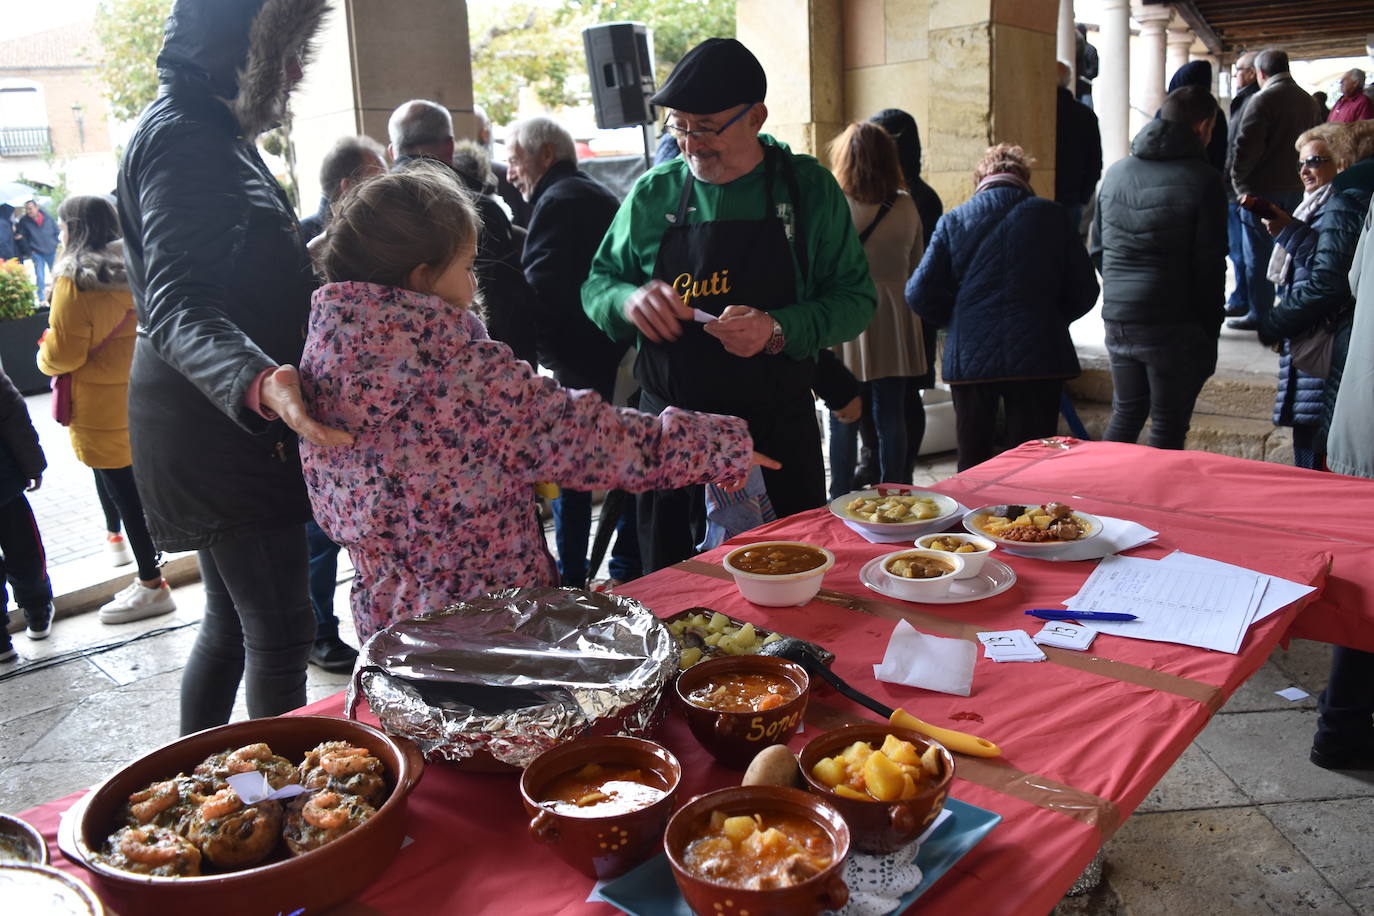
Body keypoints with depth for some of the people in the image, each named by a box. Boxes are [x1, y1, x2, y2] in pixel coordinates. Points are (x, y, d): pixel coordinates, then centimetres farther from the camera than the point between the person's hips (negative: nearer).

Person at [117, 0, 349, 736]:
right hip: (218, 425, -11)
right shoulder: (180, 137, -16)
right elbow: (177, 305, -28)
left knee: (232, 621, 18)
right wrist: (258, 383, -46)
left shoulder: (213, 135, 16)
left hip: (225, 422, 11)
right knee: (281, 632, -6)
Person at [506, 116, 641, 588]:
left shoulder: (557, 201, -12)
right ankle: (628, 570, 23)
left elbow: (540, 292, -21)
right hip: (620, 355, 9)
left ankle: (570, 578, 7)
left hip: (580, 364, -9)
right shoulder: (601, 195, 19)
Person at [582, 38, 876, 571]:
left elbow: (856, 298, -2)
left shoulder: (808, 188, -1)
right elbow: (596, 285, 11)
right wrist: (629, 301, -13)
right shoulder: (652, 194, 3)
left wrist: (779, 329, -21)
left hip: (779, 433, -1)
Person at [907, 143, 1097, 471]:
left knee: (973, 462, 14)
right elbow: (1084, 292, 2)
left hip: (969, 358, 1)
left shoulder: (953, 220, 2)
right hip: (1038, 356, -1)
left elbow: (920, 293, -2)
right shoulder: (1050, 215, 0)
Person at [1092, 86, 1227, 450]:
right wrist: (1209, 337, -3)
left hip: (1117, 321, 6)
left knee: (1125, 414, 19)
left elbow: (1098, 250, 13)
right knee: (1168, 427, 5)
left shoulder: (1116, 172, 9)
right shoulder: (1202, 180, -8)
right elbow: (1209, 266, -9)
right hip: (1173, 326, -5)